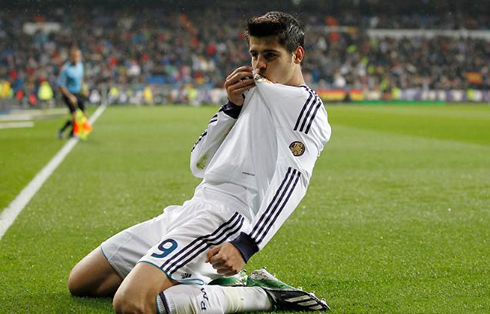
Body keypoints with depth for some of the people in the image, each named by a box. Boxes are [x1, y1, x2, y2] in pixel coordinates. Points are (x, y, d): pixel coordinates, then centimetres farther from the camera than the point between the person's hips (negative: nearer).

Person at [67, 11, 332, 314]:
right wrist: (232, 107, 7)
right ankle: (213, 282, 6)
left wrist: (245, 246, -34)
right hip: (190, 209, 10)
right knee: (80, 282, 13)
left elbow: (292, 180, -21)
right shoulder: (253, 93, 23)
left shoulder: (306, 106, -4)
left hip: (224, 213, -10)